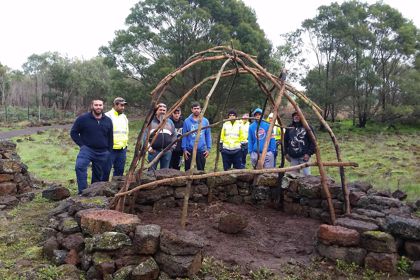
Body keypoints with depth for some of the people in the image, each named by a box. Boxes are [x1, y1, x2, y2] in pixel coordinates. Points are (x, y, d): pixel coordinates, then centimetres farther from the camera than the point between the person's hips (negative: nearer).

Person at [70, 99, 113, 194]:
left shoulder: (108, 121, 6)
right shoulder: (83, 118, -4)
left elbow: (110, 138, 15)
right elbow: (73, 132, 3)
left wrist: (109, 151, 10)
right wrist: (82, 145, -5)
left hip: (102, 153, 3)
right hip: (87, 149, -3)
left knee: (98, 174, 10)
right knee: (80, 166, -28)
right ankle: (82, 191, -24)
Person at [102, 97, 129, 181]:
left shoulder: (124, 117, 16)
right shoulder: (108, 116, -8)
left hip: (122, 149, 7)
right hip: (110, 149, -7)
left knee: (119, 171, 13)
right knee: (106, 170, -1)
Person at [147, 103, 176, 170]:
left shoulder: (170, 122, 13)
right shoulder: (151, 121, 3)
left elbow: (174, 136, 14)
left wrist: (171, 147, 5)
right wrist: (149, 147, -7)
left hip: (167, 152, 3)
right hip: (154, 151, -3)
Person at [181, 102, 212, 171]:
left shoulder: (205, 121, 2)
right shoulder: (187, 121, -2)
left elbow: (208, 135, 6)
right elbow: (184, 136, 0)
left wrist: (208, 148, 0)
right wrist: (184, 149, -5)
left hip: (201, 150, 2)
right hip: (189, 150, -1)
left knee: (201, 170, 10)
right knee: (188, 170, 7)